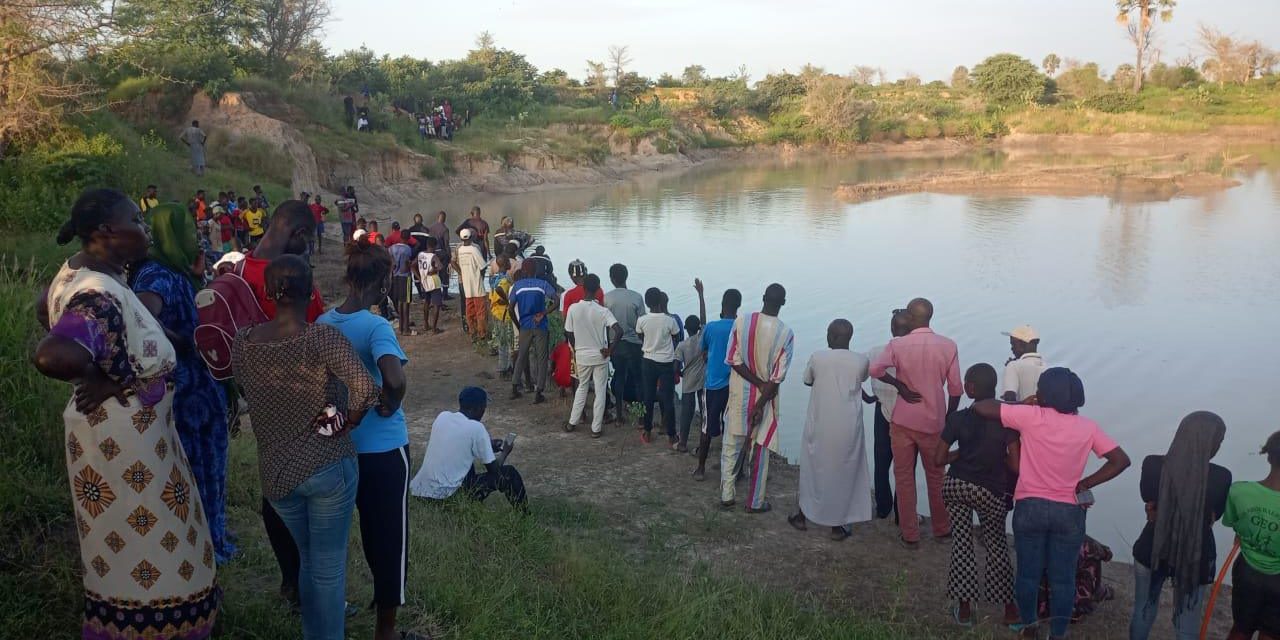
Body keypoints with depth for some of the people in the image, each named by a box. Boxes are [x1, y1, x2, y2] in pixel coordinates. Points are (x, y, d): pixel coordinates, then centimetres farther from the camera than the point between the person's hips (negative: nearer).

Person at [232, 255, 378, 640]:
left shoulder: (243, 344, -3)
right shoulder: (324, 338, -18)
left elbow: (247, 394, 10)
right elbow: (366, 391, -28)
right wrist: (348, 420, -10)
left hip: (275, 471, 5)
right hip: (328, 466, -5)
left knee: (308, 561, 25)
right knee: (329, 568, 9)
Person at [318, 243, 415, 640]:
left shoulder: (323, 322, -1)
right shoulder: (376, 327, -22)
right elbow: (395, 379, -38)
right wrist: (390, 406, -20)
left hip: (347, 441, 7)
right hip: (384, 446, -6)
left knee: (370, 526, 23)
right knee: (392, 534, 8)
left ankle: (383, 593, 40)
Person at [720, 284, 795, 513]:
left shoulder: (741, 321, -10)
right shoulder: (786, 333, -14)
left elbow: (734, 360, -10)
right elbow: (778, 377, -16)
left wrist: (758, 383, -8)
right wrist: (760, 406, -13)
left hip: (739, 393, 2)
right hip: (765, 398, -2)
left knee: (731, 446, 14)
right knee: (760, 450, 10)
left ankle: (726, 496, 22)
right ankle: (755, 502, 19)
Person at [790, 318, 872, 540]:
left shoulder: (817, 357, -8)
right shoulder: (861, 361, -6)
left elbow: (807, 381, 9)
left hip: (819, 426, 0)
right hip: (848, 429, 0)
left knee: (813, 467, 17)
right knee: (843, 471, 10)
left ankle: (803, 515, 28)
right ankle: (838, 525, 15)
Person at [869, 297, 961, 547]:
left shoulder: (897, 344, -10)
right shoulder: (948, 346, -6)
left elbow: (875, 369, -24)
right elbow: (955, 388, -2)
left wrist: (899, 385, -11)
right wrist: (950, 417, 10)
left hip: (903, 421, -1)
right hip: (934, 423, 1)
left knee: (904, 477, 10)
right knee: (936, 476, 18)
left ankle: (909, 534, 16)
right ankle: (941, 528, 31)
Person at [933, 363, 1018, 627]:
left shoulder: (958, 418, -7)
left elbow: (939, 458, -4)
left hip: (956, 485, 0)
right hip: (991, 491, 0)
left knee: (962, 541, 11)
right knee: (997, 545, 14)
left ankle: (964, 608, 14)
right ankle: (1009, 608, 21)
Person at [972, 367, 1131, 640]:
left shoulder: (1031, 416, -13)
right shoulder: (1088, 427, -3)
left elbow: (980, 407, -11)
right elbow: (1121, 461, -3)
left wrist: (1018, 405, 4)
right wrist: (1085, 484, 0)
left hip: (1030, 507, -1)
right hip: (1069, 511, 1)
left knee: (1028, 572, 15)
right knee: (1063, 578, 12)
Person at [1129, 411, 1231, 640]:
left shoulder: (1153, 465, -16)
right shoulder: (1220, 477, -19)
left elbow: (1150, 507, -4)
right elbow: (1212, 517, -5)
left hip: (1152, 551, 2)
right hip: (1195, 557, -1)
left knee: (1143, 613, 22)